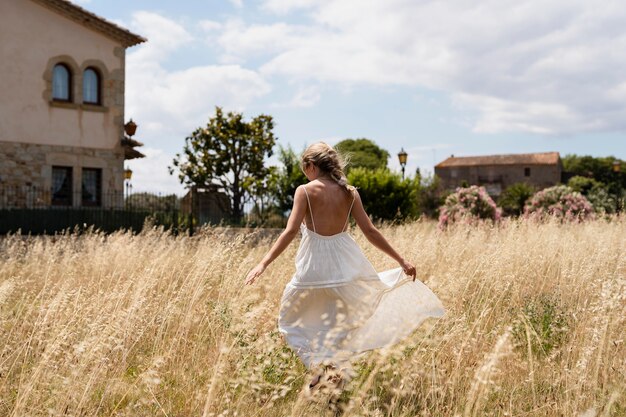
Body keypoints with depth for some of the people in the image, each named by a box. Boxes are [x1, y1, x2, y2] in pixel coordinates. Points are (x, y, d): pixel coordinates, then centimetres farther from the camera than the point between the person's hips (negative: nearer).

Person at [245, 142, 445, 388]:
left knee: (294, 317, 17)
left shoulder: (305, 191, -8)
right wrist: (401, 260, 7)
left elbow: (291, 231, -16)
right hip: (345, 263, 4)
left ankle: (320, 368, 8)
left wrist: (264, 263, -17)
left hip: (314, 265, -3)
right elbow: (370, 231, 1)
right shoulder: (350, 192, 2)